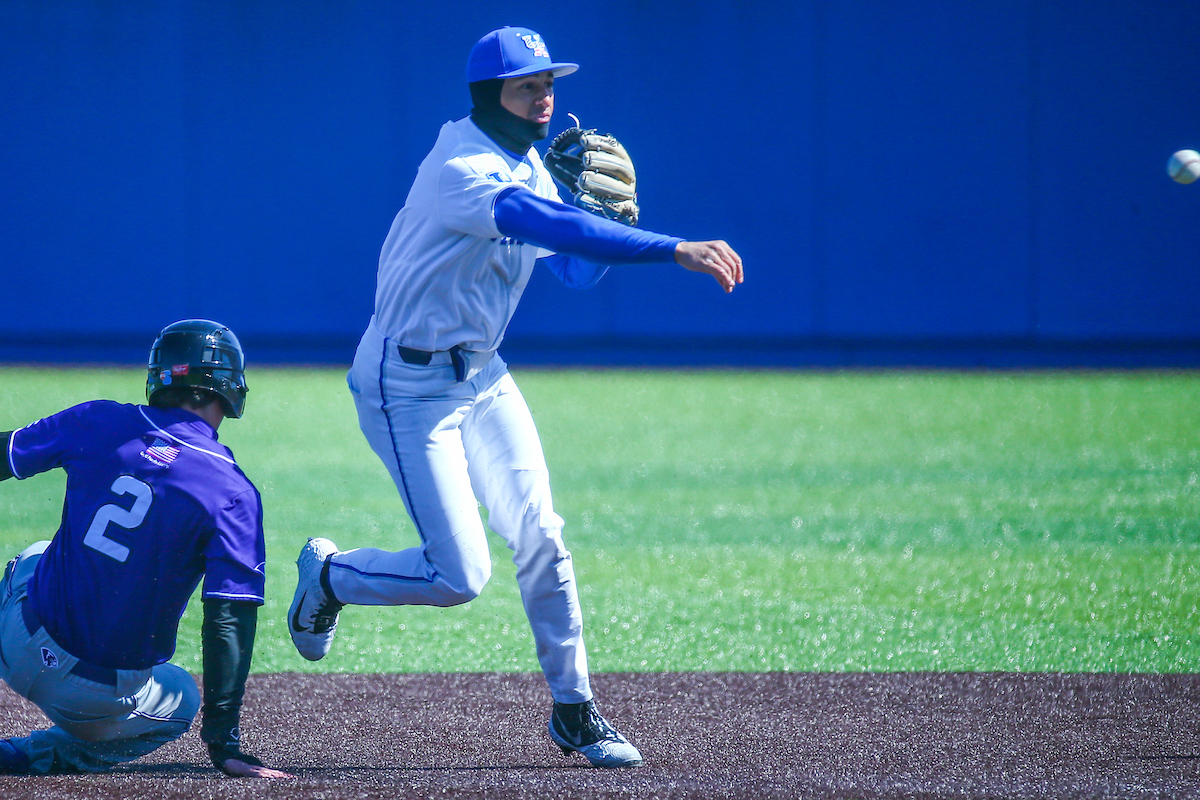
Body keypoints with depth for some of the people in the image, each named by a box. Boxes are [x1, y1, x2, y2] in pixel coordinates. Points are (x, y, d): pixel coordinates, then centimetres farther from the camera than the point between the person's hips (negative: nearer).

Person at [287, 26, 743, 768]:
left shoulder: (526, 166, 5)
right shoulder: (463, 171, -26)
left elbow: (578, 268, 8)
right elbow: (557, 227, -41)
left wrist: (610, 210, -13)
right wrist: (674, 249, -47)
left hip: (482, 374, 8)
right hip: (408, 387, -8)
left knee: (541, 539, 0)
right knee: (461, 576, -10)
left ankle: (574, 710, 10)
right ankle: (330, 575, 17)